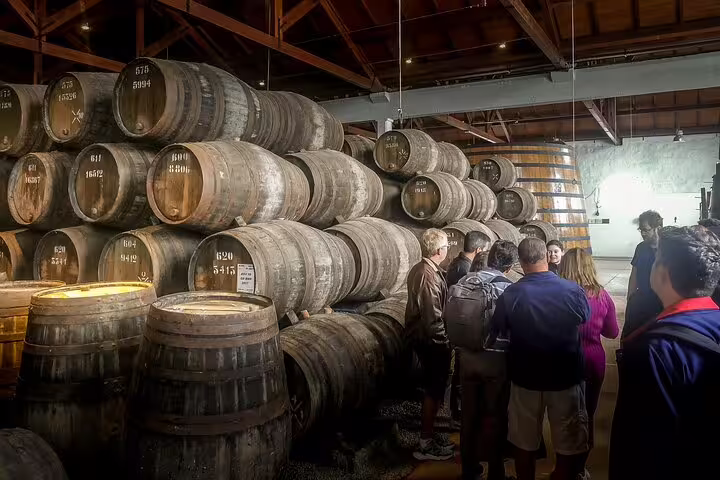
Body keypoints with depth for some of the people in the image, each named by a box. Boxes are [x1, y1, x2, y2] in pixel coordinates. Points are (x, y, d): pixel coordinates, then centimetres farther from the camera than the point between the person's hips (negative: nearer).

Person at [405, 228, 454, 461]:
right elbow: (433, 317, -25)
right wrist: (443, 343, -18)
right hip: (431, 341, -10)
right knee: (434, 389, 1)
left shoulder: (419, 269, 9)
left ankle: (428, 435, 31)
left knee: (432, 388, 19)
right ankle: (425, 444, 11)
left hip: (420, 336, 10)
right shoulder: (429, 276, -23)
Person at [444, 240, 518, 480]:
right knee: (495, 418, 12)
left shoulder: (463, 282, -4)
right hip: (496, 363, -4)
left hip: (468, 359, 4)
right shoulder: (508, 289, -16)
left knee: (470, 414, 17)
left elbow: (447, 317, 2)